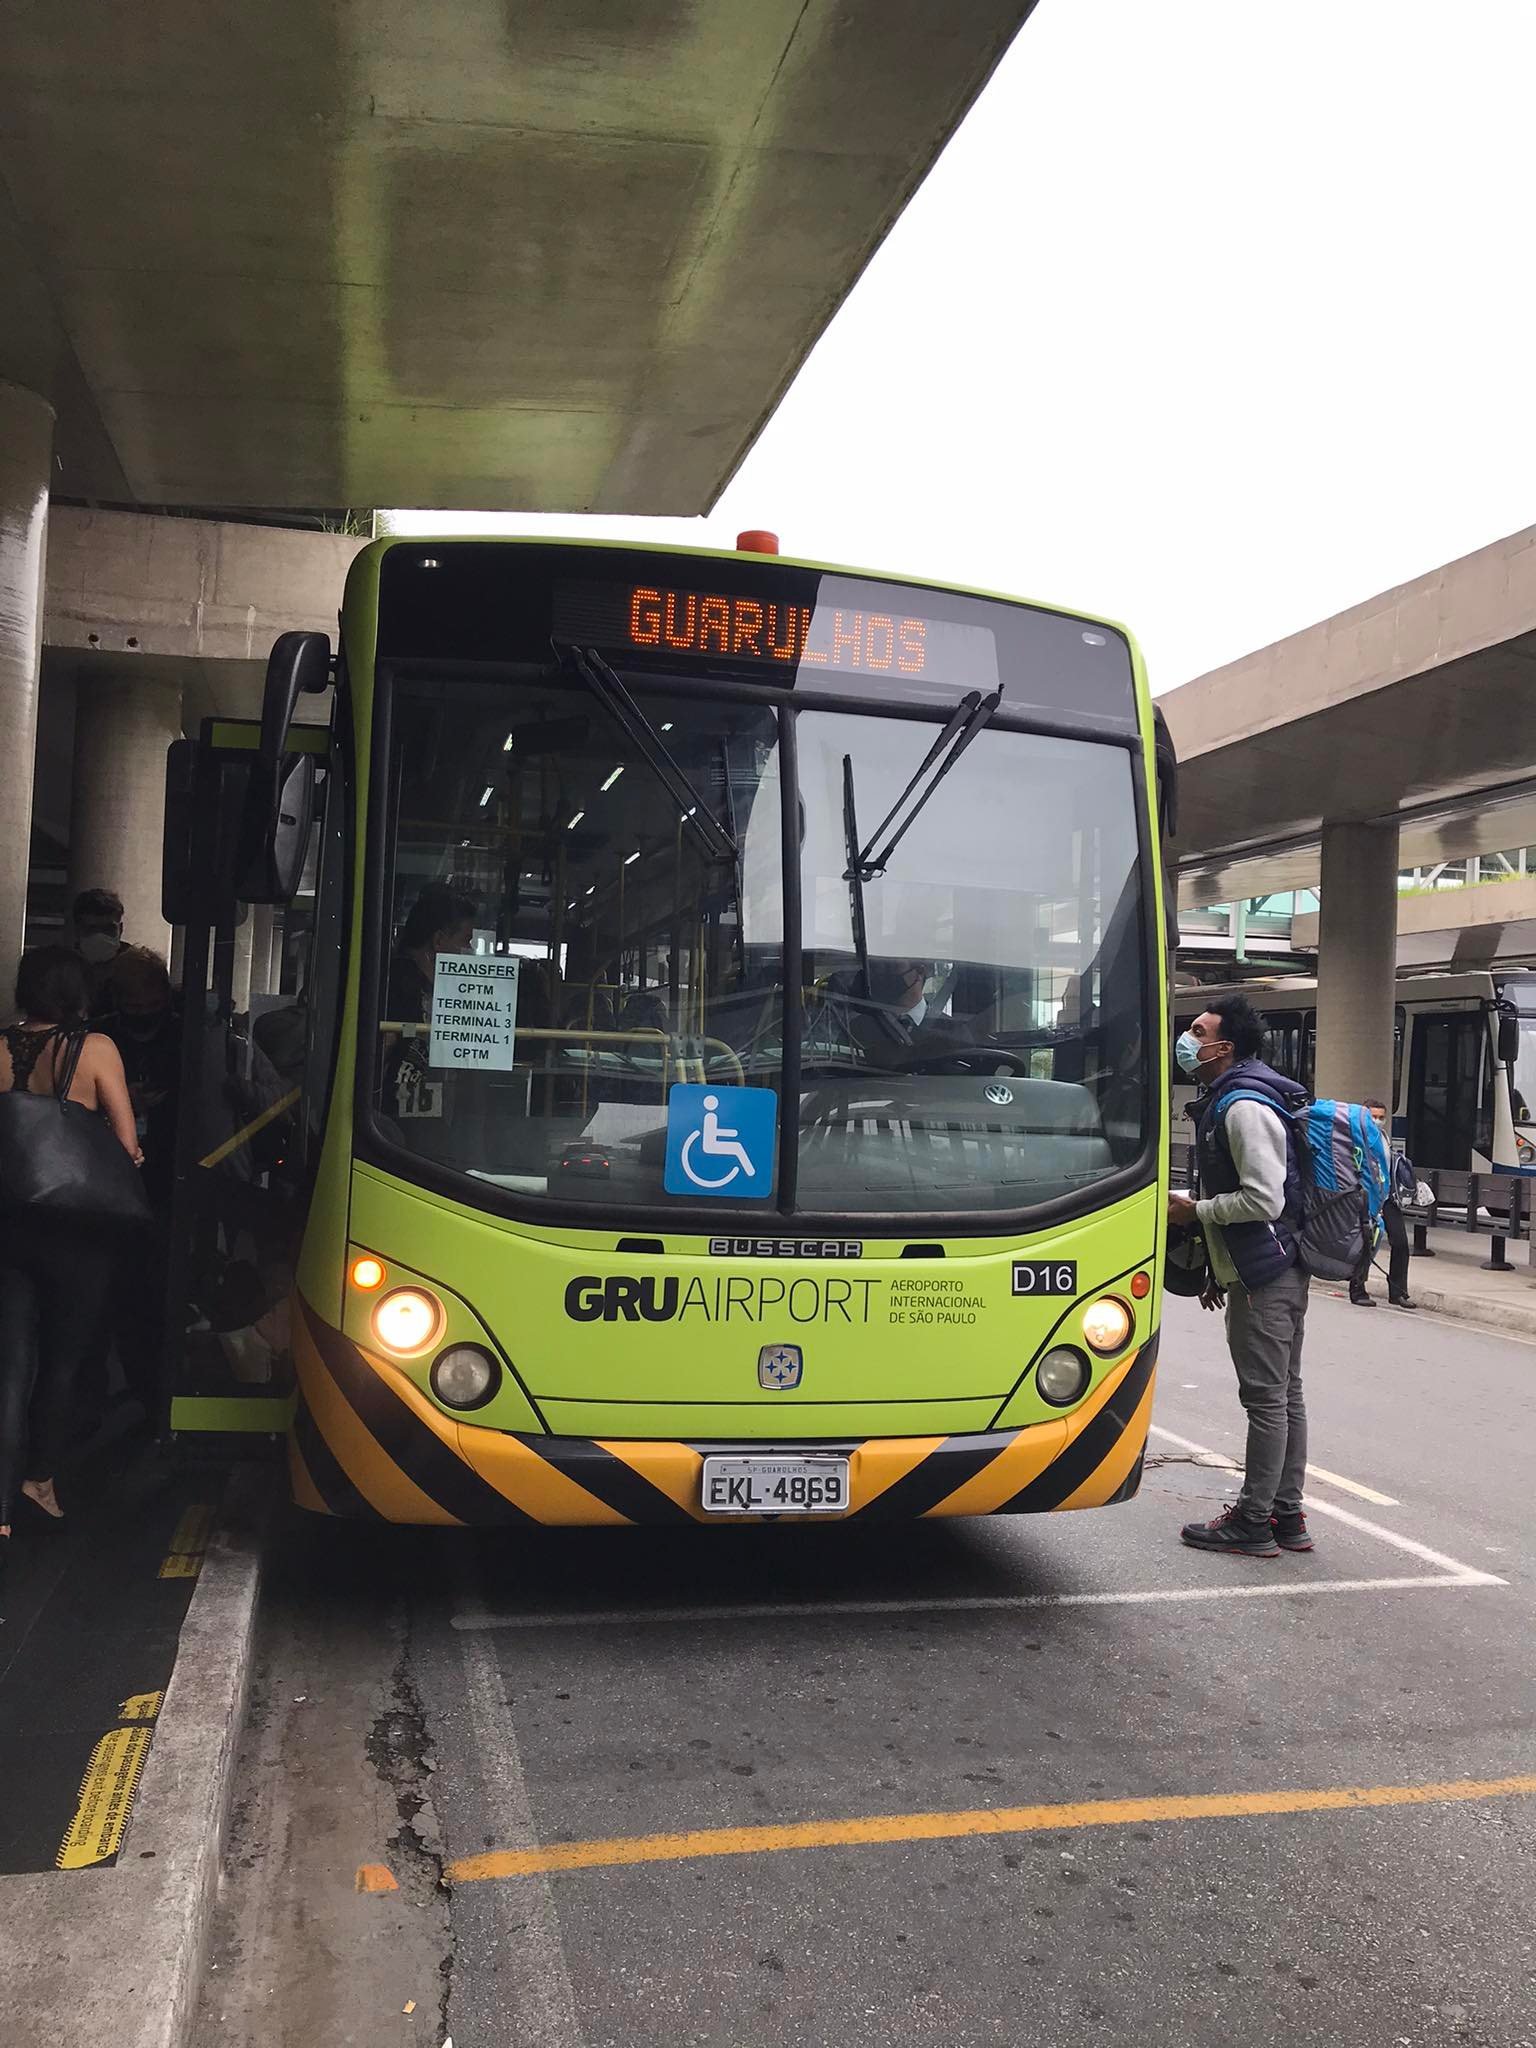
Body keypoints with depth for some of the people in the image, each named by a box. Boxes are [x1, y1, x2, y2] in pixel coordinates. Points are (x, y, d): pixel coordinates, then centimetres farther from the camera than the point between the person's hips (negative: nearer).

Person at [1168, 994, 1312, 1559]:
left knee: (1267, 1398, -4)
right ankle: (1286, 1515, 21)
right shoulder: (1228, 1100, 16)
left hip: (1264, 1278, -11)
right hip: (1276, 1272, 11)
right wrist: (1221, 1272, 22)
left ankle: (1252, 1523, 3)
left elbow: (1263, 1199, -23)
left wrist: (1194, 1211, -12)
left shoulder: (1243, 1107, -18)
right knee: (1283, 1395, 13)